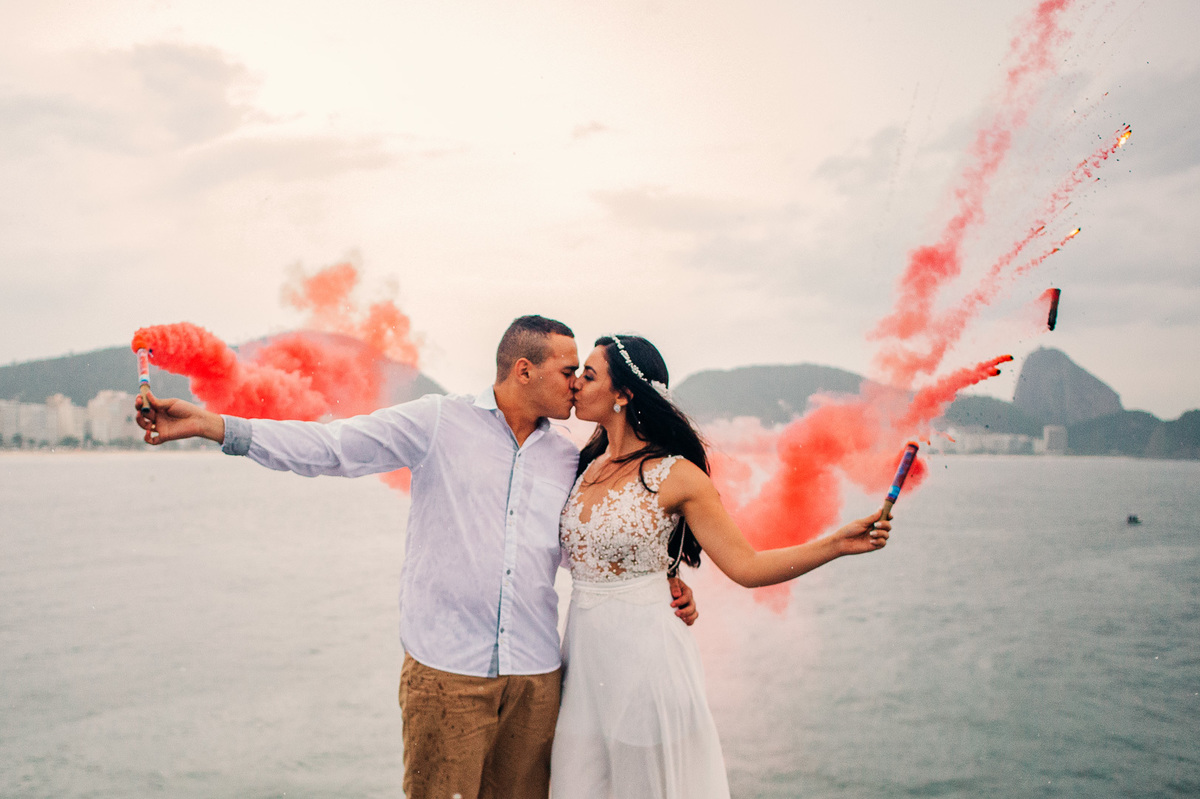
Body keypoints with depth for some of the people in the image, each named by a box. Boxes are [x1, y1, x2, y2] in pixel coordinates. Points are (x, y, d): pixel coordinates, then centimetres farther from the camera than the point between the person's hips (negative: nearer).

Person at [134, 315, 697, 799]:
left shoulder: (569, 461, 11)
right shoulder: (439, 423, -3)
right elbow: (330, 446, -8)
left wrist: (663, 592, 6)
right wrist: (209, 424, -15)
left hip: (535, 675, 4)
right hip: (446, 668, -4)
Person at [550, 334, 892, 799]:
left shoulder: (675, 476, -10)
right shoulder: (585, 465, 7)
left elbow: (746, 566, -11)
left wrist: (838, 543, -20)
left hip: (646, 653, -5)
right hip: (583, 652, 5)